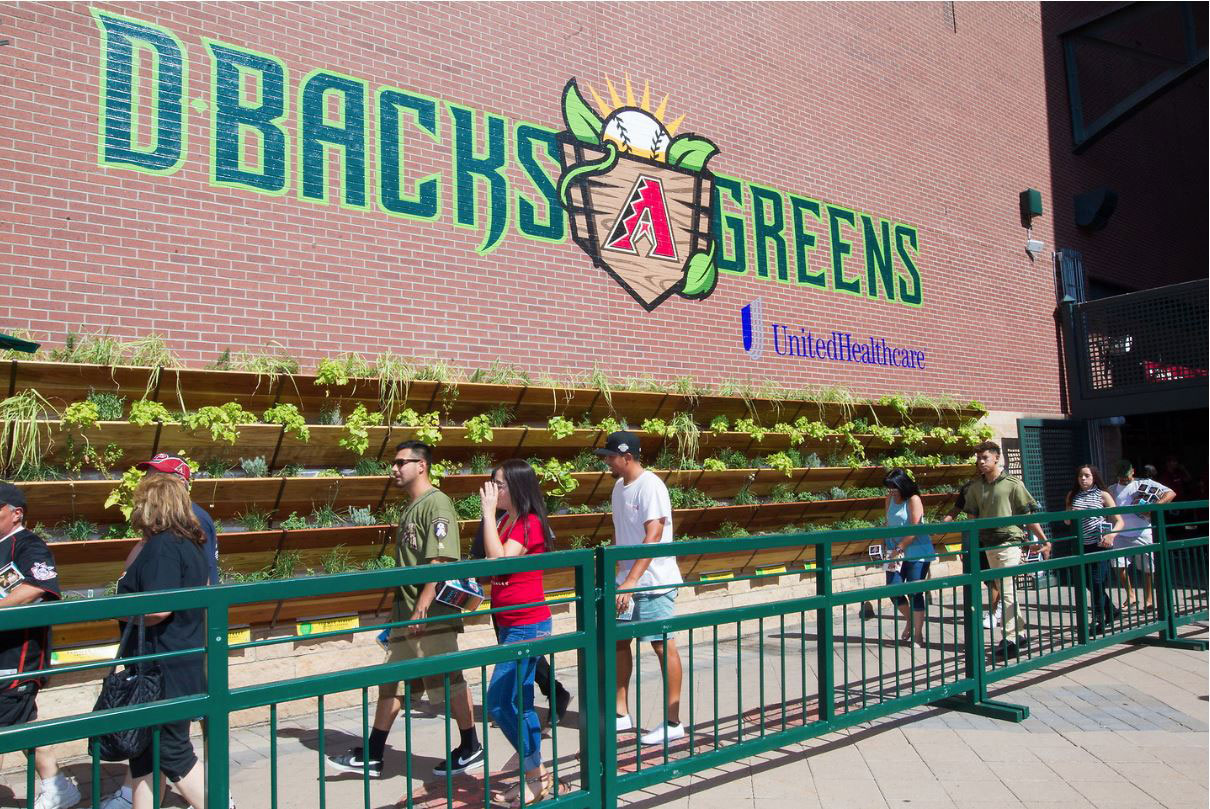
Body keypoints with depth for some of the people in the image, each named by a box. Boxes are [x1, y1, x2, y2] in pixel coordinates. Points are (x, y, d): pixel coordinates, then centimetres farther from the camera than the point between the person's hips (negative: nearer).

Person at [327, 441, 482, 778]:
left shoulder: (436, 503, -13)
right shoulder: (410, 508, 16)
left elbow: (440, 560, -21)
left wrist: (422, 607, -25)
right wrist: (398, 610, 21)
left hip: (432, 612, -10)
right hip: (406, 612, 10)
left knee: (449, 681, 1)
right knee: (391, 682, 12)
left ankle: (470, 748, 16)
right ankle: (372, 756, 20)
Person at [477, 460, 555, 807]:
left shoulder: (530, 523, -14)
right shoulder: (504, 521, 10)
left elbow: (499, 560, -27)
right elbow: (491, 565, 13)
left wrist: (488, 512, -22)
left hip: (527, 625, -9)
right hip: (508, 623, 9)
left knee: (499, 703, -8)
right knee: (519, 705, 13)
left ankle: (536, 775, 7)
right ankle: (533, 777, 24)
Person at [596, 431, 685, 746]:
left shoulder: (650, 486, -17)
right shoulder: (619, 486, 10)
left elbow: (653, 536, -24)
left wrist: (632, 580, -29)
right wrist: (618, 573, 17)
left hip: (654, 582, -9)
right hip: (627, 580, 9)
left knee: (663, 646, -1)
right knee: (618, 640, 11)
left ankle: (673, 723, 8)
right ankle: (621, 713, 24)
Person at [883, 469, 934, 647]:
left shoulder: (914, 500, -13)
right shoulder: (890, 498, 5)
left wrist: (899, 549, -18)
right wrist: (890, 548, 1)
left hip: (917, 552, -6)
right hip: (897, 551, 6)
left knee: (914, 592, -4)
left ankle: (918, 635, 7)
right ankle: (910, 620, 27)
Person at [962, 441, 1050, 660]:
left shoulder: (1012, 484, -5)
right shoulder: (975, 487, 9)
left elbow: (1028, 515, -5)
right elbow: (972, 517, 13)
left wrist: (1043, 539, -7)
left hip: (1009, 542, -6)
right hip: (988, 545, 6)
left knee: (1006, 590, -11)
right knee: (1004, 590, 13)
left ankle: (1010, 638, -8)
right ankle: (1020, 633, 25)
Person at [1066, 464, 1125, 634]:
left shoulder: (1102, 495, 0)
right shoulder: (1072, 495, 11)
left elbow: (1119, 520, -3)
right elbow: (1067, 521, 16)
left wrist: (1111, 535, -21)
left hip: (1099, 544, -5)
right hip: (1082, 545, 5)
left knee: (1097, 582, -8)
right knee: (1089, 583, 9)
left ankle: (1099, 620, 1)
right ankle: (1112, 611, 29)